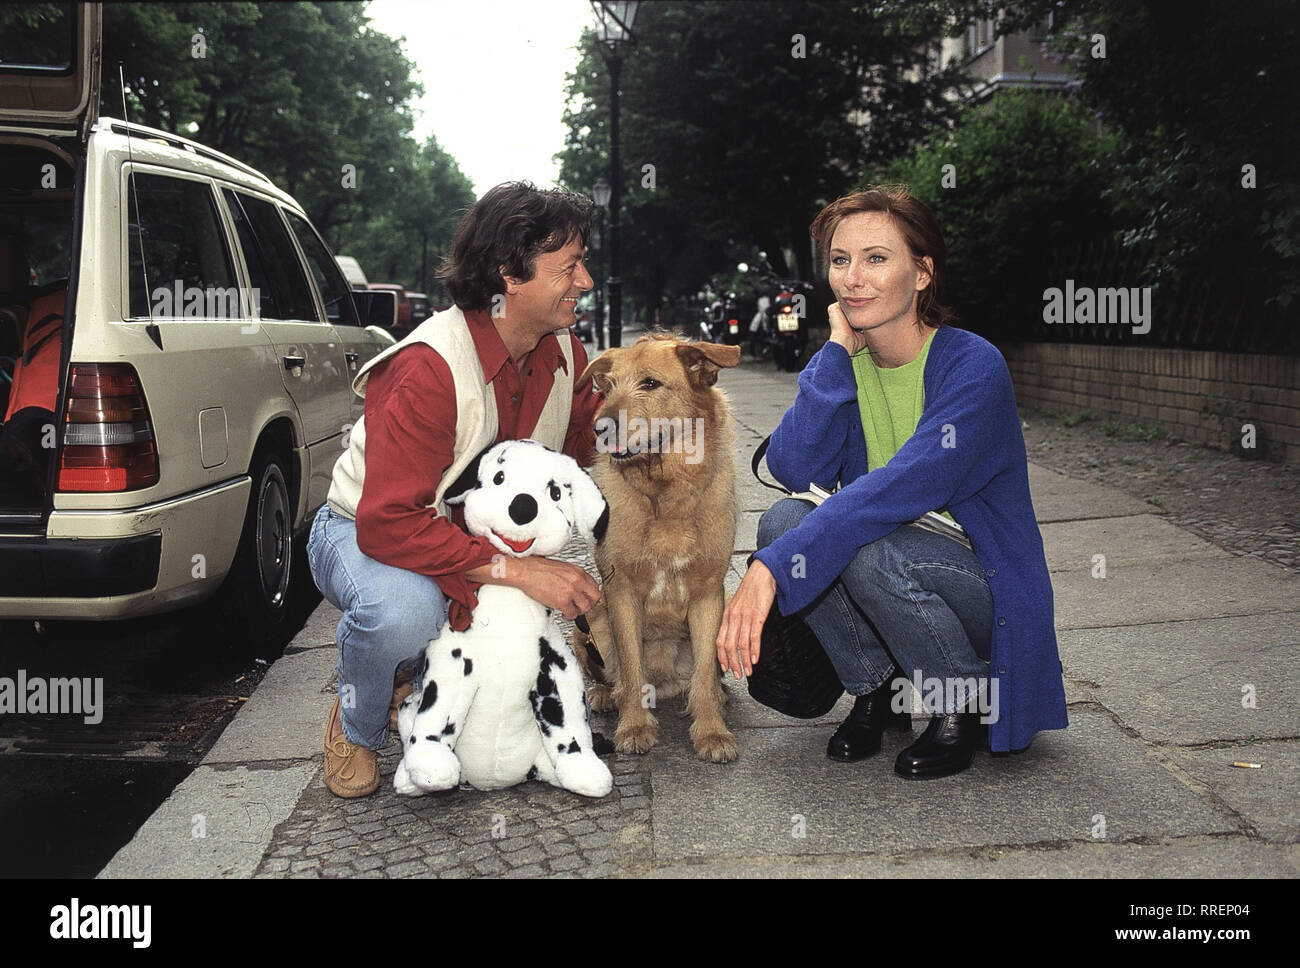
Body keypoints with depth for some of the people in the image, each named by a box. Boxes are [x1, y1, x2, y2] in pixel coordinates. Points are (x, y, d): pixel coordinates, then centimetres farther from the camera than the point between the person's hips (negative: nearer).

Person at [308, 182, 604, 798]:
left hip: (480, 537, 7)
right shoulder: (430, 368, -32)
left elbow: (586, 442, 10)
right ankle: (355, 729, -4)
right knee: (404, 608, -40)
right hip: (362, 534, -7)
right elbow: (389, 524, -35)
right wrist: (516, 569, -38)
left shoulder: (563, 354, -7)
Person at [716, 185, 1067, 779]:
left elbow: (907, 486, -33)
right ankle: (876, 690, 1)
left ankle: (966, 704, -5)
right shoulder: (847, 362, 0)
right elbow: (793, 469, -15)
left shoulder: (972, 366, -19)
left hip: (989, 591, -5)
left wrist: (772, 568, -40)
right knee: (782, 520, -19)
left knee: (870, 550, -34)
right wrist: (838, 350, -18)